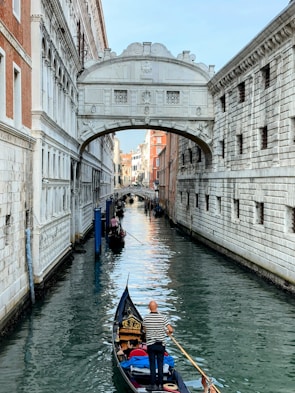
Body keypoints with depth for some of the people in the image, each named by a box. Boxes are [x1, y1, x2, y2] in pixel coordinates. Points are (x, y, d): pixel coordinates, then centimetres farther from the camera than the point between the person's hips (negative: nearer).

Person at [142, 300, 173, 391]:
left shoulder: (146, 318, -6)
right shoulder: (163, 317, -9)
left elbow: (145, 330, 8)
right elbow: (171, 330, -12)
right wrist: (168, 333, 10)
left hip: (150, 344, 0)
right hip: (161, 344, 0)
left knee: (152, 365, 7)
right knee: (160, 365, 8)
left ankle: (153, 384, 9)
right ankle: (160, 385, 11)